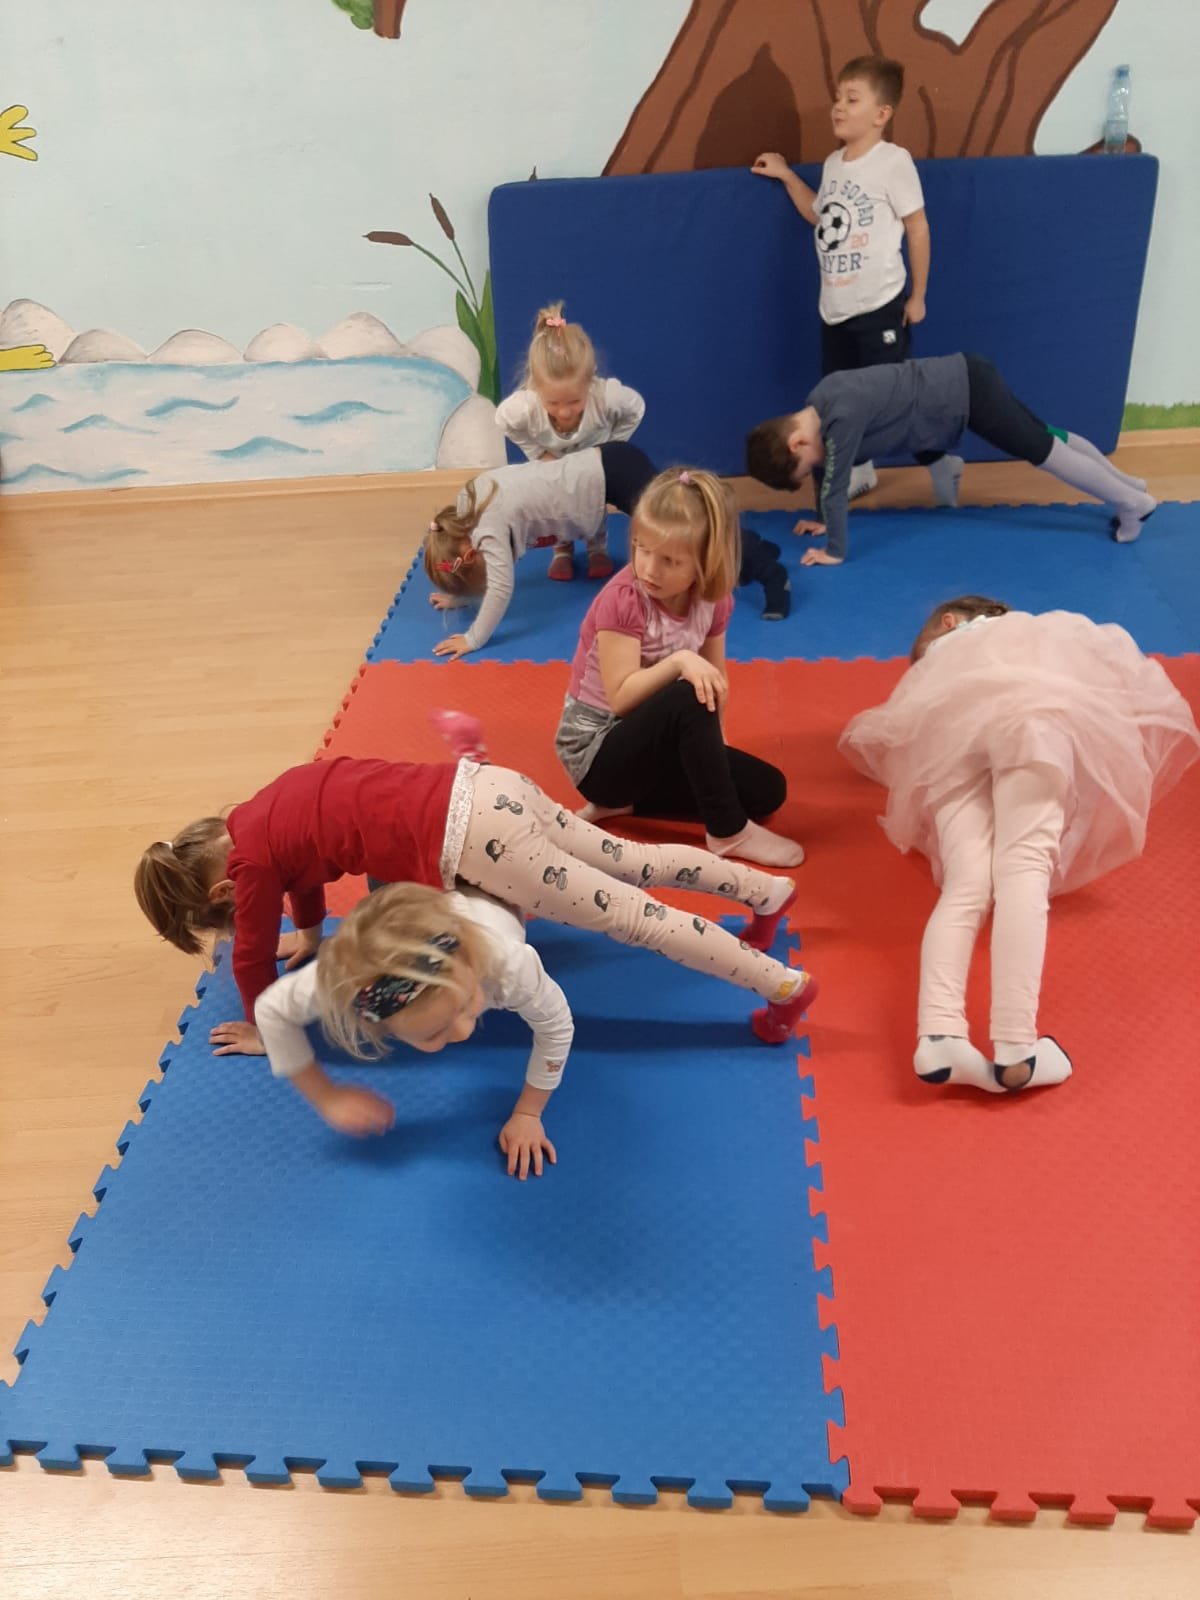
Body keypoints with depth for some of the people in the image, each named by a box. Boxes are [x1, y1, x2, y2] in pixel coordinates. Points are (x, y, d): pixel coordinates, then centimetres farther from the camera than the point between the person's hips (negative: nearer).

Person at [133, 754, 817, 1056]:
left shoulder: (249, 860, -1)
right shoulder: (263, 816, 22)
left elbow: (252, 955, 7)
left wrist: (263, 1028, 24)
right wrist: (309, 937, 51)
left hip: (467, 841, -8)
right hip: (485, 787, 8)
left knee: (625, 914, -6)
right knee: (631, 863, 19)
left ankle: (783, 985, -4)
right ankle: (767, 890, 28)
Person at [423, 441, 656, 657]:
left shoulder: (490, 529, -23)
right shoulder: (468, 504, 4)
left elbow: (501, 587, -31)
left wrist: (473, 639, -27)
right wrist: (457, 597, 15)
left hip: (615, 474, -9)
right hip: (596, 465, 9)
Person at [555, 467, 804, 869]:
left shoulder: (712, 599, -4)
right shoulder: (623, 600, -23)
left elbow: (716, 681, 3)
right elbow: (621, 698, -27)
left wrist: (710, 746, -11)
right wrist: (678, 661, -38)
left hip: (651, 742, 7)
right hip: (597, 751, -7)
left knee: (767, 790, 1)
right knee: (688, 698, -35)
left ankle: (623, 800, 4)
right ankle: (729, 832, -19)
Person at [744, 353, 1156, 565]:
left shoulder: (841, 418, -29)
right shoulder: (815, 409, -2)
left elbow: (834, 487, -24)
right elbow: (824, 465, 13)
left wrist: (834, 552, -17)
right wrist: (823, 520, 18)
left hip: (968, 393, -8)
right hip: (963, 381, 8)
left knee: (1044, 451, 3)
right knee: (1048, 438, 19)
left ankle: (1133, 503, 17)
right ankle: (1128, 483, 33)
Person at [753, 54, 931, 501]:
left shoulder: (893, 161, -12)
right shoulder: (834, 162, 9)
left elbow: (917, 227, -9)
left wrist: (917, 295, -7)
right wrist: (786, 176, 19)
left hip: (881, 306, -7)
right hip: (835, 307, 8)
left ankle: (941, 464, 15)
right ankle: (857, 474, 29)